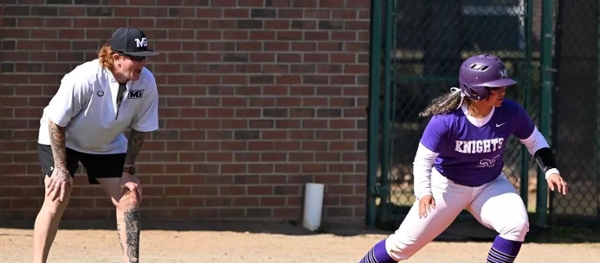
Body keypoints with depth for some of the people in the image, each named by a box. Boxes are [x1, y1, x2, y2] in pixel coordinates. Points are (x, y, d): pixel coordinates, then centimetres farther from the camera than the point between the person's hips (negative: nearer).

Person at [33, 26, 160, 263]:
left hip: (107, 144, 5)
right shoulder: (84, 78, -35)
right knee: (58, 197, -16)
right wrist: (61, 169, -23)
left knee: (129, 198, -4)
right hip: (62, 139, -5)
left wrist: (128, 171, -9)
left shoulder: (146, 82, -22)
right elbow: (56, 123, -24)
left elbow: (139, 129, -8)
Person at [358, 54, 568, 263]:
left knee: (517, 224, -25)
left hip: (491, 185, 2)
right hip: (447, 185, -2)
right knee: (404, 243, -1)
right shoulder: (446, 120, -29)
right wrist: (423, 192, -40)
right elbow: (423, 159, -23)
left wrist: (550, 170, -15)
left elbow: (534, 140, -2)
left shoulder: (510, 113, -20)